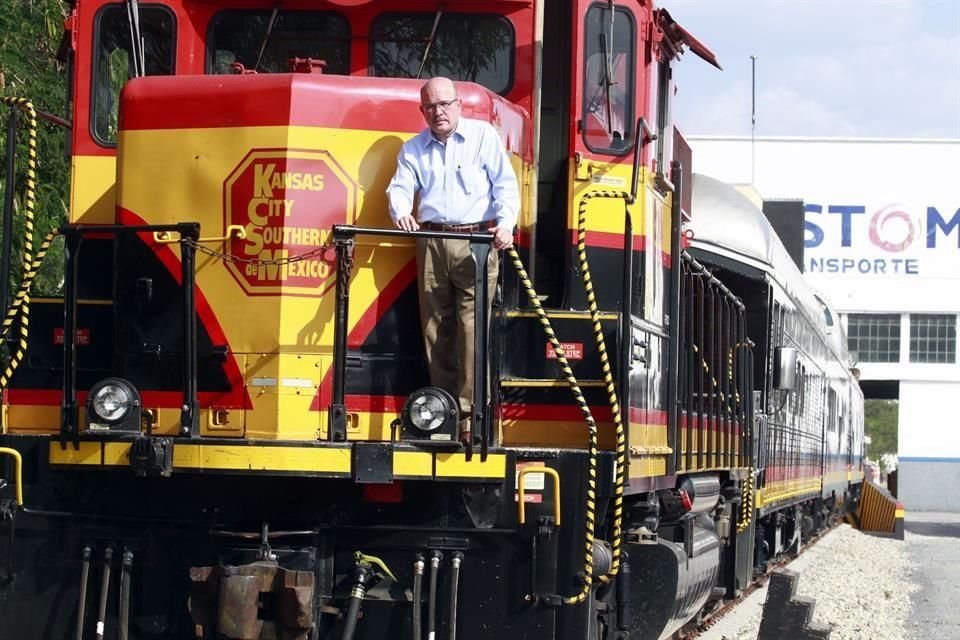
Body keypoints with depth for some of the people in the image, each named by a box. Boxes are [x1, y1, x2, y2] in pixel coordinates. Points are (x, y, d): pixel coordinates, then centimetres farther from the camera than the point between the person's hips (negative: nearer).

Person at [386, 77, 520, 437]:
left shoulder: (483, 136, 7)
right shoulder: (414, 148, 18)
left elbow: (505, 184, 0)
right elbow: (401, 187, 5)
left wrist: (505, 222, -16)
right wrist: (401, 213, -18)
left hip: (477, 241, -4)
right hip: (432, 242, 4)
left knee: (473, 324, -12)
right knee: (435, 326, 3)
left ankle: (470, 410, -15)